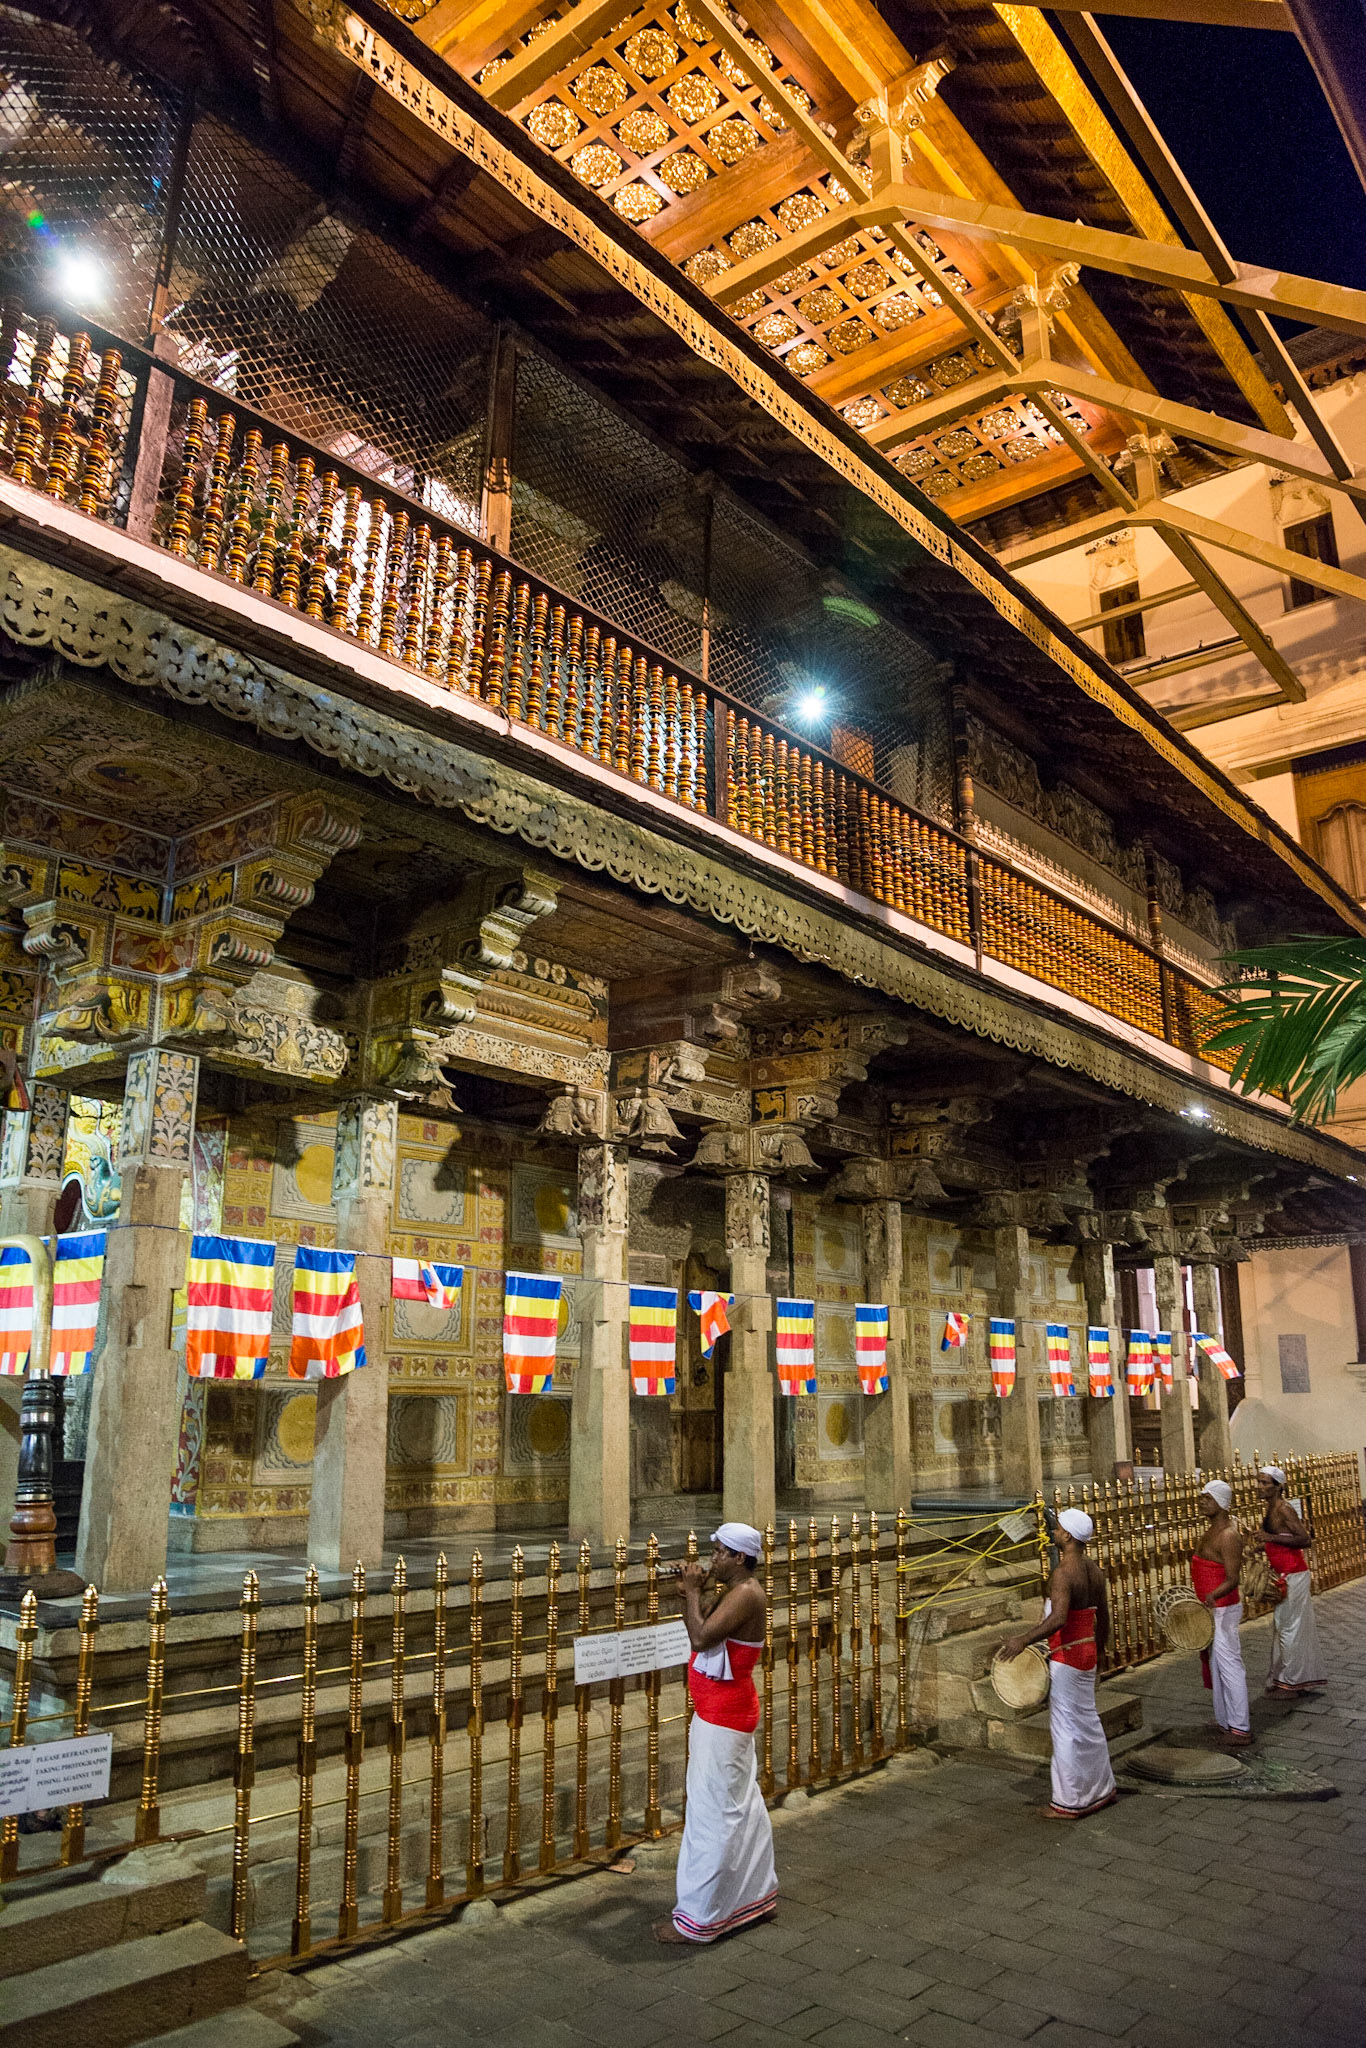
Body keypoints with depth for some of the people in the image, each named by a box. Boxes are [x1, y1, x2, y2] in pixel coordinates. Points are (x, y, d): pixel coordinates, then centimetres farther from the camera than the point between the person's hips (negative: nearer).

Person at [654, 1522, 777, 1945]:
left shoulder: (746, 1594, -22)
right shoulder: (736, 1592, 10)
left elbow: (700, 1638, -30)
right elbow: (702, 1636, 14)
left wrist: (692, 1592, -18)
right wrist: (689, 1595, 2)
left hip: (722, 1719, -10)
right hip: (726, 1714, 10)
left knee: (713, 1813, -2)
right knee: (741, 1806, 19)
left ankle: (698, 1919, 7)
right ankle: (757, 1895, 32)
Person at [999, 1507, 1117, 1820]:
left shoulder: (1063, 1572, -23)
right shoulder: (1093, 1570, 4)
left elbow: (1058, 1619, -37)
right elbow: (1103, 1619, 13)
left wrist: (1024, 1639, -36)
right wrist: (1096, 1653, 24)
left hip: (1065, 1658, -9)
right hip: (1087, 1653, 9)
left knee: (1066, 1728, 3)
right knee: (1087, 1723, 21)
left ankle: (1071, 1802, 13)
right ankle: (1102, 1790, 34)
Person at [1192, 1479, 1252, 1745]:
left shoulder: (1228, 1536, -21)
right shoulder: (1211, 1532, 9)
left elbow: (1232, 1579, -27)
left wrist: (1213, 1595, -42)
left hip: (1223, 1609, -10)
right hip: (1211, 1608, 10)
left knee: (1228, 1665, -3)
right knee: (1215, 1663, 17)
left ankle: (1240, 1728, 5)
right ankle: (1226, 1719, 29)